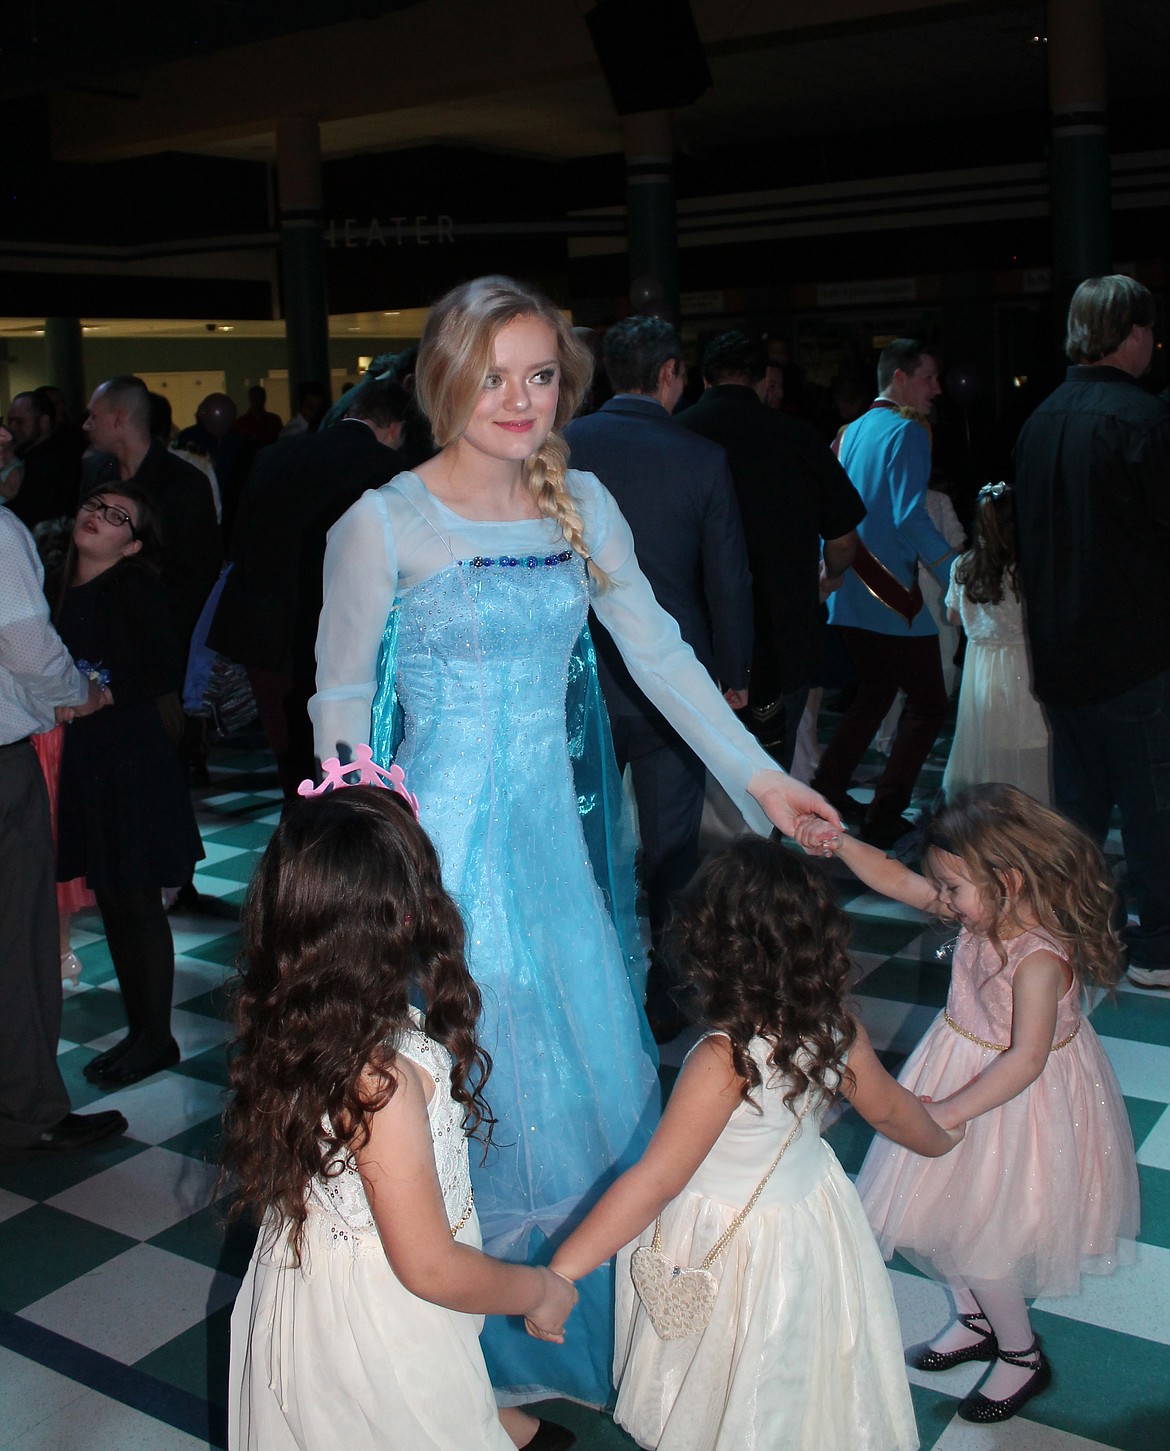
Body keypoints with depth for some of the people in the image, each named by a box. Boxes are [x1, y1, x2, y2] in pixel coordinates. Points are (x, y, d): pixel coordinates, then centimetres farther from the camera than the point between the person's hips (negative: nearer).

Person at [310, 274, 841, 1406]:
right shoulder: (383, 525, -11)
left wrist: (760, 776, 0)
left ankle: (589, 1324, 37)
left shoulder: (581, 505, 3)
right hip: (445, 841, -5)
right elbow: (340, 703, -5)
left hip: (557, 832, 5)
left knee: (595, 1073, 13)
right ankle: (489, 1361, 29)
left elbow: (657, 651, 5)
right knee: (484, 1091, 5)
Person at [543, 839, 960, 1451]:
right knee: (802, 1380, 30)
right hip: (813, 1205, 6)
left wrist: (559, 1273, -27)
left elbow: (655, 1181, -32)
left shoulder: (724, 1060, -35)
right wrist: (939, 1140, 27)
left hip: (730, 1238, -6)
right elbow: (886, 1106, 4)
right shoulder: (836, 1026, -15)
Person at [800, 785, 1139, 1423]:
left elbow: (1024, 1061, -32)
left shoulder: (1040, 958, -31)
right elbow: (896, 880, -1)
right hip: (963, 1073, 8)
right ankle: (976, 1320, 41)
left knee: (973, 1238, 4)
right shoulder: (983, 911, -9)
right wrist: (839, 842, -14)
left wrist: (946, 1112, -33)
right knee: (939, 1216, 17)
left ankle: (1022, 1353, 28)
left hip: (1014, 1107, -8)